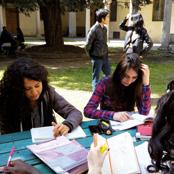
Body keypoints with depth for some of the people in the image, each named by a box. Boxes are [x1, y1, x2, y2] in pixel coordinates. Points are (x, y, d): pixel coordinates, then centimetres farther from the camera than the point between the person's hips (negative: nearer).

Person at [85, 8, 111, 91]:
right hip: (97, 58, -7)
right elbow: (88, 45, -12)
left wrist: (106, 53, 12)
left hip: (105, 57, 7)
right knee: (96, 77, 4)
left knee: (108, 74, 15)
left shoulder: (104, 28, 6)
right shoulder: (94, 29, -16)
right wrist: (91, 56, -1)